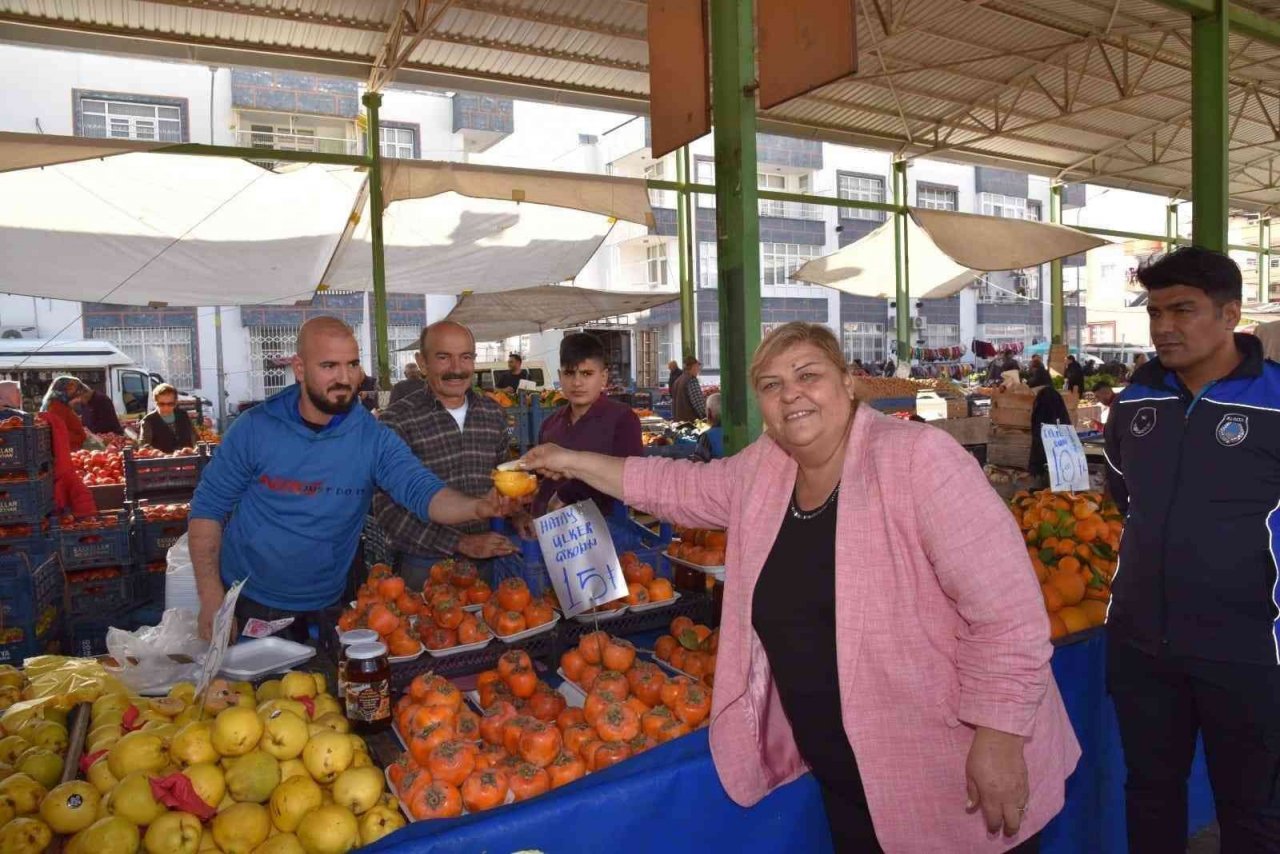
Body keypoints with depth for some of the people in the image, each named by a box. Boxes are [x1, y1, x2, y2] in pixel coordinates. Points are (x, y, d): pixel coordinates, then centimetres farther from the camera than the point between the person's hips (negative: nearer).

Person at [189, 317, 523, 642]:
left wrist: (478, 507, -43)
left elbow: (423, 492, -22)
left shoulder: (374, 438, -11)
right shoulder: (255, 428, -12)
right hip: (247, 603, -1)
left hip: (324, 607, 1)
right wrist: (212, 600, -12)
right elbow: (208, 508, -6)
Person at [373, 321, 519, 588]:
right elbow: (388, 509, -16)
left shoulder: (493, 413, 3)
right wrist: (460, 543, -20)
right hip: (425, 565, -4)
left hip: (487, 556, 5)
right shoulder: (396, 421, -13)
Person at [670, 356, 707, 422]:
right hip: (690, 420, -9)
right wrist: (706, 417, -12)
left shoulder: (677, 380, 15)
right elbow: (698, 403, -19)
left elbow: (674, 401, 20)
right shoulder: (692, 380, -13)